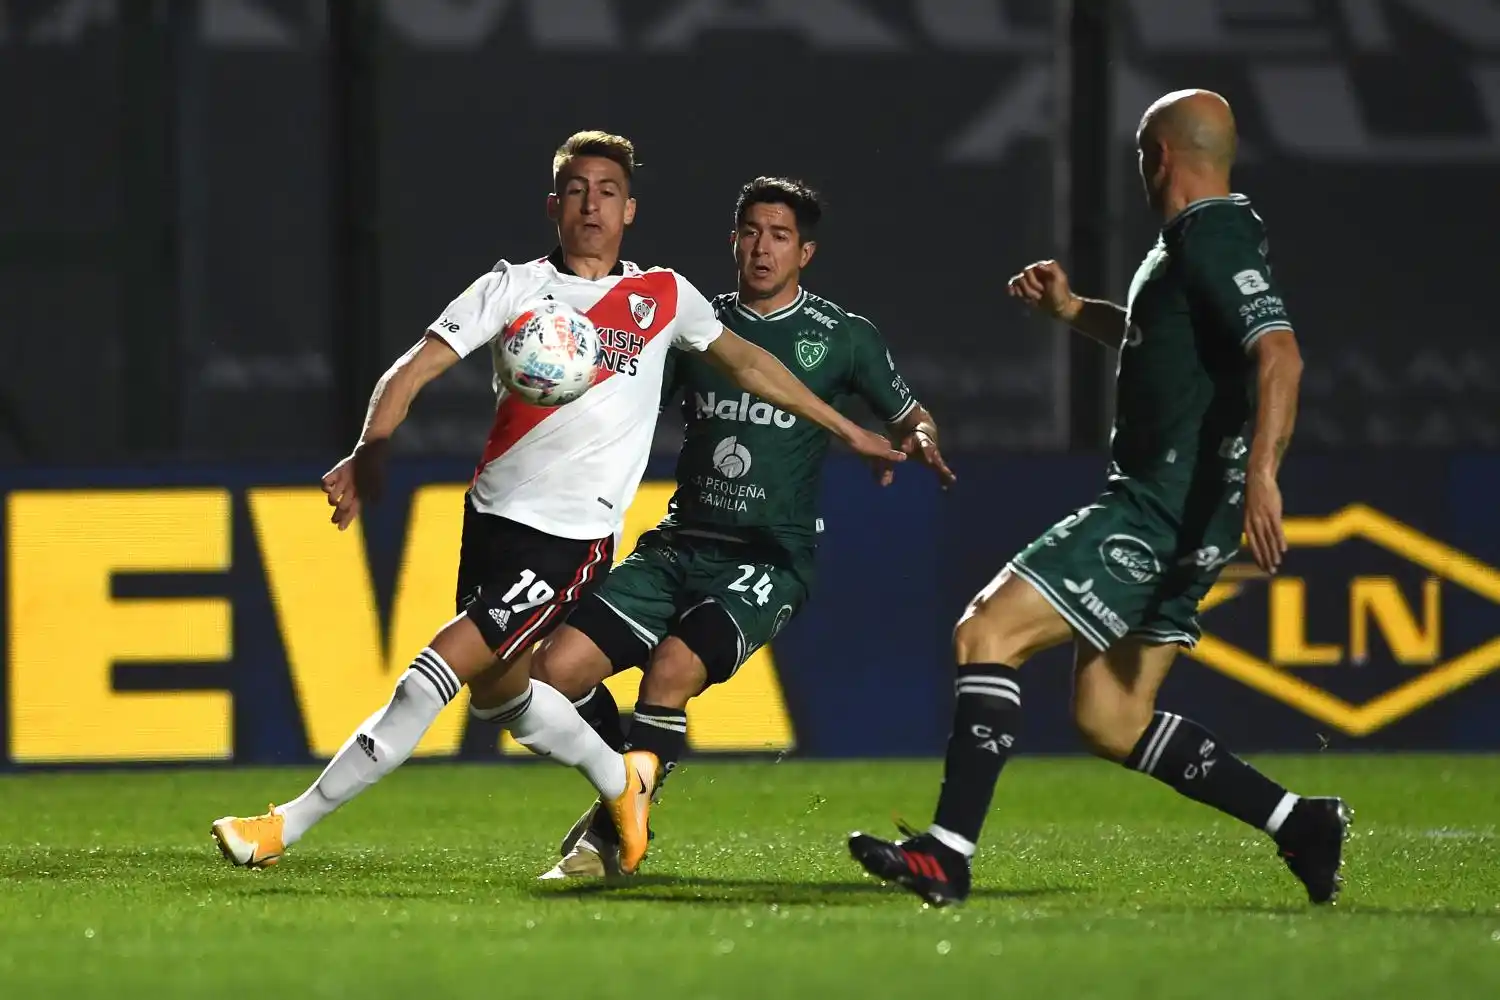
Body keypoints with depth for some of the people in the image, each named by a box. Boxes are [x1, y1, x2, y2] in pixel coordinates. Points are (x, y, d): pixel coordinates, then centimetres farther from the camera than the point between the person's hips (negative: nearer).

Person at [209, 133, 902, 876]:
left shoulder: (663, 297, 6)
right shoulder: (512, 288, 4)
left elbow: (745, 362, 22)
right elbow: (415, 369, -4)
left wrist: (847, 430, 26)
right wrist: (370, 453, -22)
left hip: (572, 538, -3)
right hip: (493, 511, 3)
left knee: (444, 665, -14)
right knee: (496, 687, 13)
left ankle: (288, 826, -15)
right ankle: (622, 782, 41)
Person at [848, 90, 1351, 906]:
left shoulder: (1214, 240, -14)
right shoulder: (1194, 243, 19)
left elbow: (1279, 354, -28)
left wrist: (1261, 473, -40)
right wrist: (1072, 310, 25)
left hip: (1163, 514, -11)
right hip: (1160, 505, 11)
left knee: (987, 633, -14)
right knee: (1108, 722, 13)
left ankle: (947, 853, -18)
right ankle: (1300, 823, 14)